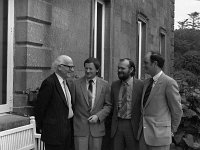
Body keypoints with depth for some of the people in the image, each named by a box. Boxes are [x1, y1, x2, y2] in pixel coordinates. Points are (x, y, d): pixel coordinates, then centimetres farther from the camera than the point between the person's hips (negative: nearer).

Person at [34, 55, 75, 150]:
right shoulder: (49, 83, -15)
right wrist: (41, 127, -2)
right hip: (54, 131, -7)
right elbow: (39, 108, -11)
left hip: (68, 127, 8)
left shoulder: (69, 83, 10)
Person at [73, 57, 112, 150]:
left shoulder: (105, 85, 4)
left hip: (97, 127, 2)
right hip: (80, 128, -1)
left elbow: (108, 105, 6)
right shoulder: (76, 84, 0)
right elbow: (71, 104, 4)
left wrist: (98, 116, -9)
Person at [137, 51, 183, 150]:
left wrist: (171, 130, 2)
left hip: (159, 134, -7)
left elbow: (177, 110, -8)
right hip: (143, 133, 7)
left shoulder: (169, 82, -13)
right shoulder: (147, 82, 11)